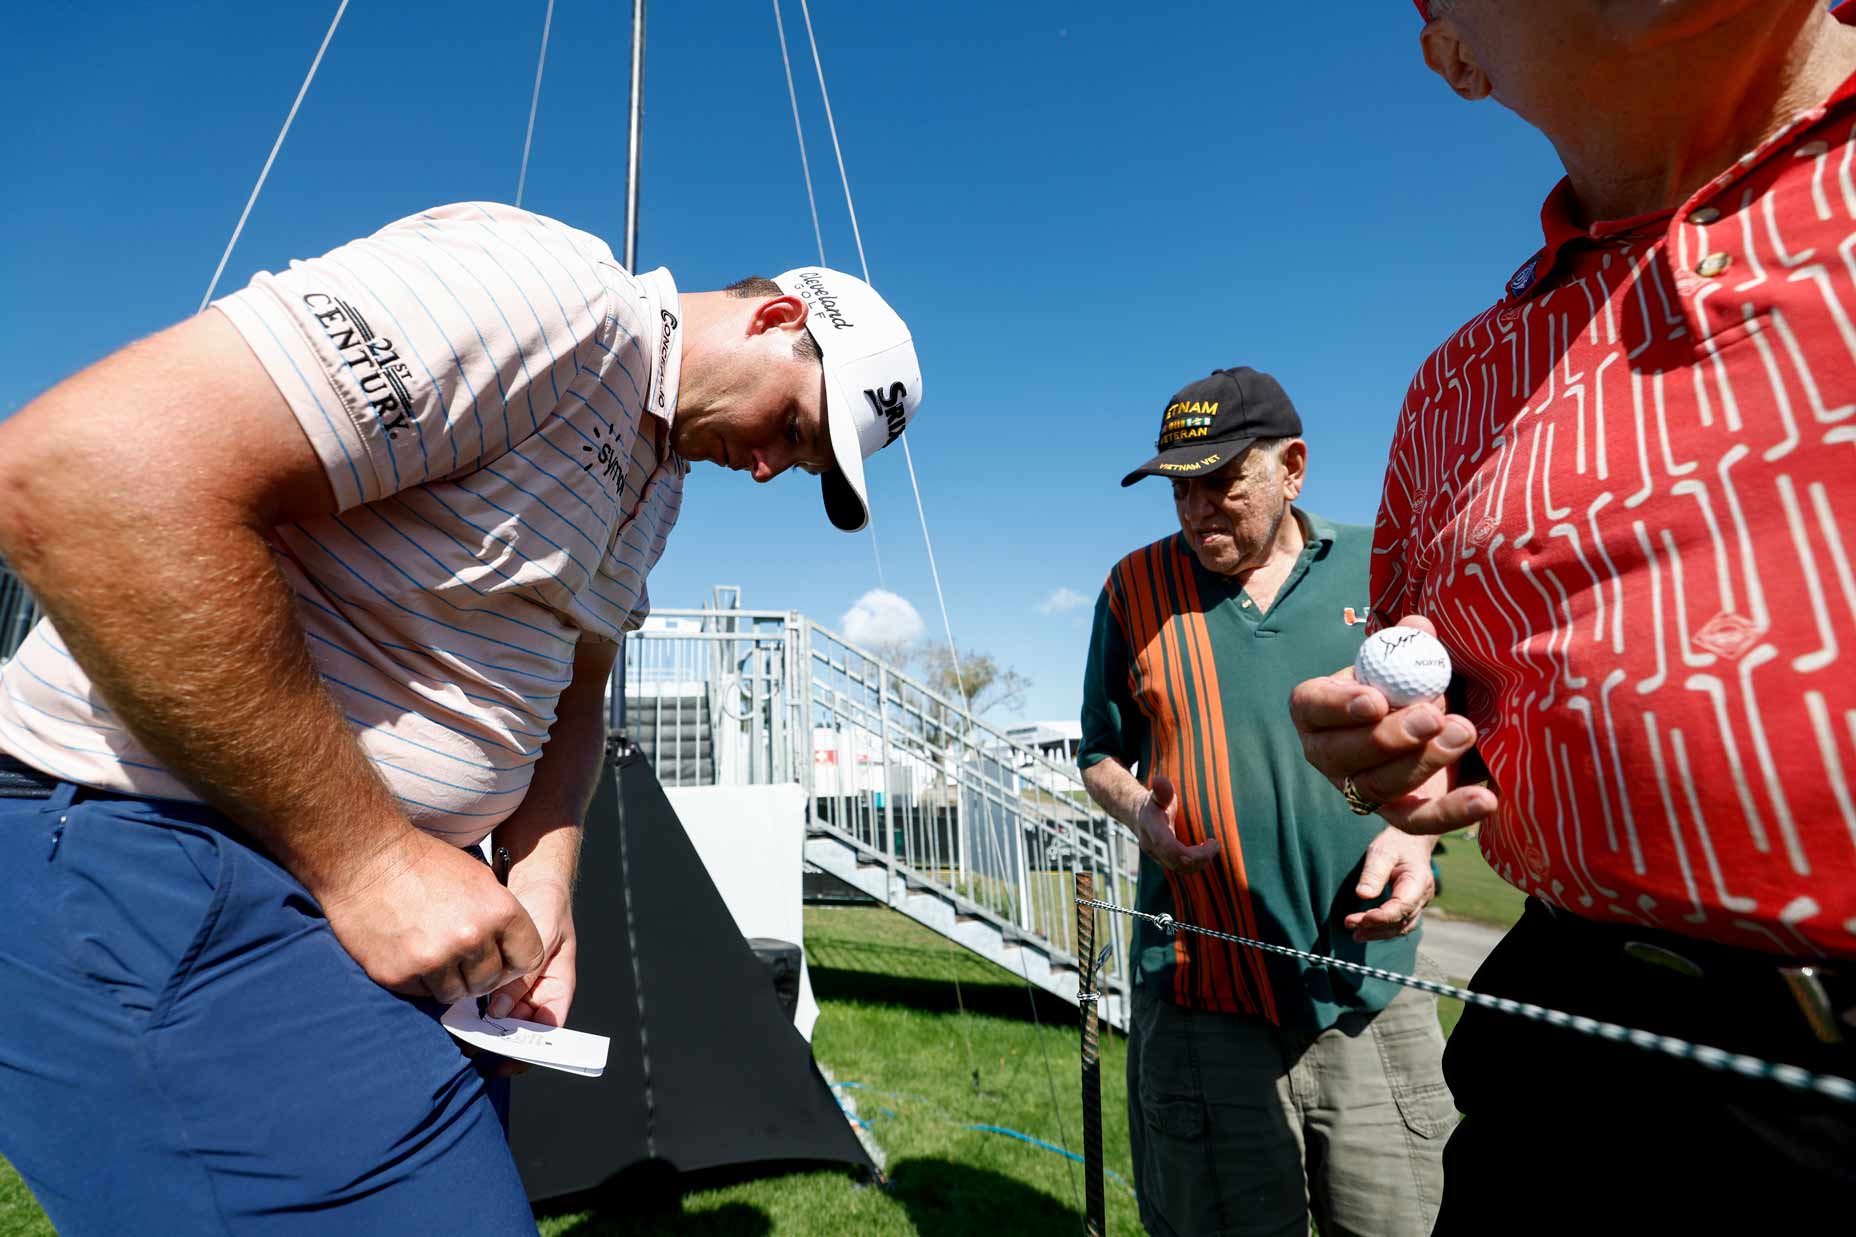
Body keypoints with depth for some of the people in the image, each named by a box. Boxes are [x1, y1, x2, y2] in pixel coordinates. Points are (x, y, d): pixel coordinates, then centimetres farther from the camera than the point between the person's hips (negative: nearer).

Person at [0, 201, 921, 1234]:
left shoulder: (660, 471, 10)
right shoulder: (557, 293, -22)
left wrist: (545, 877, -1)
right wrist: (364, 855, -24)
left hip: (392, 859, 9)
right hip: (171, 844, -9)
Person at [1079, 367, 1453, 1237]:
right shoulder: (1136, 587, 1)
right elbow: (1101, 753, 11)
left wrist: (1415, 828, -8)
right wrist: (1135, 808, -10)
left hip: (1369, 991, 1)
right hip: (1202, 996, 0)